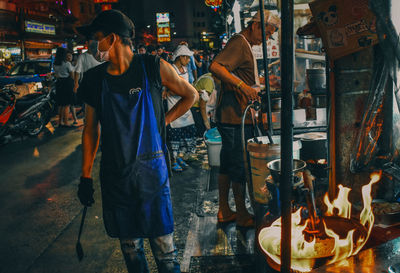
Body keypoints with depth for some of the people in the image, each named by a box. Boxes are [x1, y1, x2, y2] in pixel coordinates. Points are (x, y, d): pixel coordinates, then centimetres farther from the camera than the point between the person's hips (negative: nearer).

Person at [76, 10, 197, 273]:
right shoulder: (94, 78, 3)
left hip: (151, 170, -3)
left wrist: (163, 121, 3)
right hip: (114, 173, 3)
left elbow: (190, 95, 9)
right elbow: (91, 128, 9)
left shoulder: (154, 67, -6)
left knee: (163, 244, 4)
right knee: (129, 244, 14)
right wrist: (86, 176, 9)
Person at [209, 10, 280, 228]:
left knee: (227, 164, 14)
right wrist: (243, 86, -30)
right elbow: (215, 67, -26)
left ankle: (224, 211, 24)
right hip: (235, 118, -11)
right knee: (240, 166, -1)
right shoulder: (239, 42, -11)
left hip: (230, 117, 11)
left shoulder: (244, 45, 21)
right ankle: (242, 215, 12)